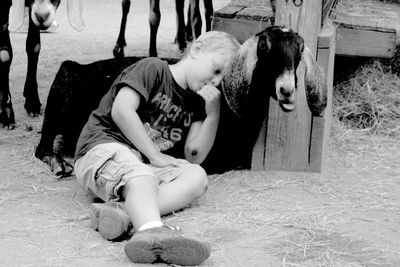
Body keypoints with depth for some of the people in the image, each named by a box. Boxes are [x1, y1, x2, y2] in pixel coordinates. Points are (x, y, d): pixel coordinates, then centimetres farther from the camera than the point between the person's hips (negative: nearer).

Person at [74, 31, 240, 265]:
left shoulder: (196, 102, 20)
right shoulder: (153, 68, 1)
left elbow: (194, 156, 9)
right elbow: (121, 110, -14)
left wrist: (213, 113, -2)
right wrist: (154, 154, -11)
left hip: (147, 165, 6)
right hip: (104, 147, -6)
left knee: (197, 176, -21)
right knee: (139, 175, -39)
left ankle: (123, 212, -45)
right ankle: (152, 232, -72)